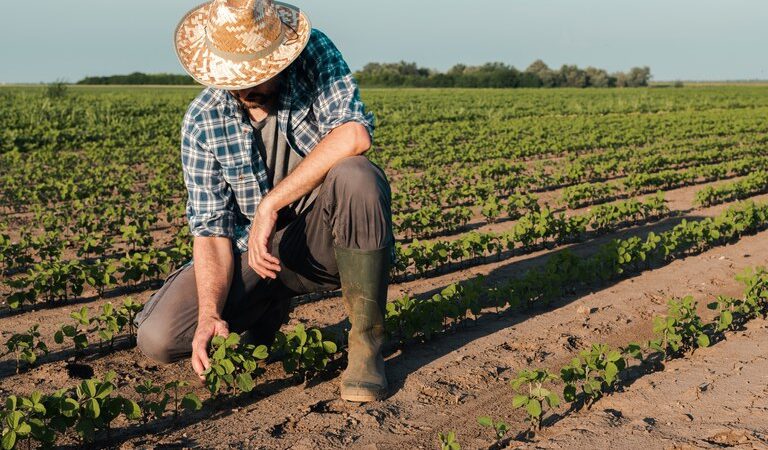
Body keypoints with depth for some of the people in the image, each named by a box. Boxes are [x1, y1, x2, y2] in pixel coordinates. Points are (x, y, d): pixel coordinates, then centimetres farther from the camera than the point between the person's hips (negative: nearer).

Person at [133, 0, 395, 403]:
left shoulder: (315, 54, -13)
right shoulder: (202, 123, -9)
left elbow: (354, 135, -28)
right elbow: (211, 227, -9)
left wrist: (271, 204, -27)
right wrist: (210, 313, -24)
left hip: (324, 240, -1)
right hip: (254, 251, 2)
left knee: (356, 176, -36)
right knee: (158, 338, -16)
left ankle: (365, 340, -20)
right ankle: (273, 308, 13)